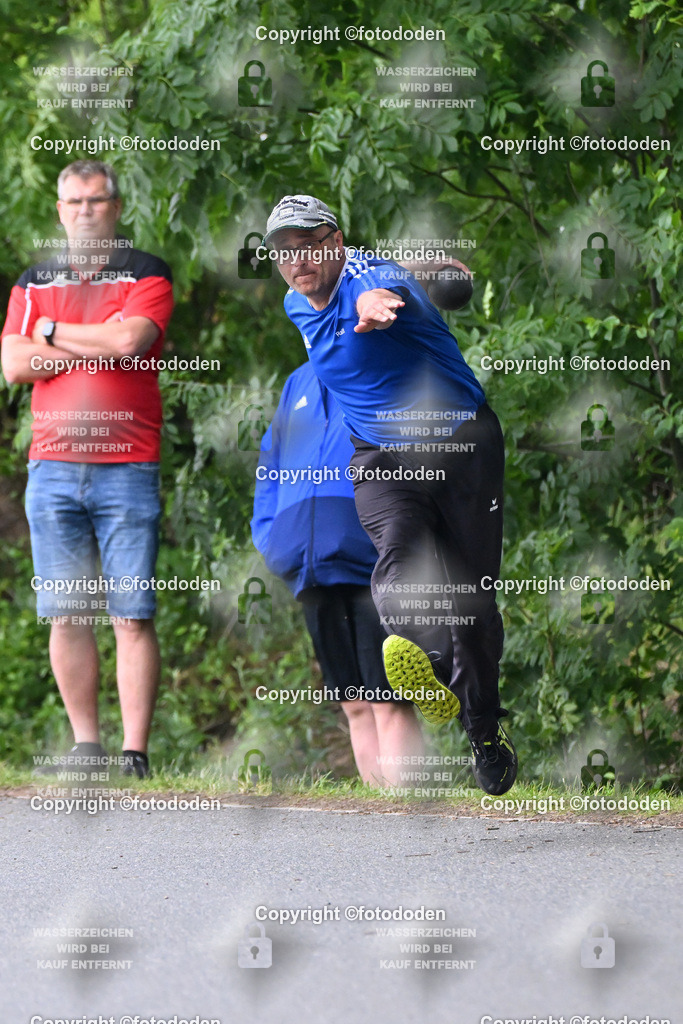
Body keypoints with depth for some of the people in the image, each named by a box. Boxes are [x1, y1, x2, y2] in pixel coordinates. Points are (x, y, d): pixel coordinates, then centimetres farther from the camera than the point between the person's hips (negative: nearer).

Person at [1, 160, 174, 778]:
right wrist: (97, 345, -5)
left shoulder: (147, 275, 6)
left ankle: (135, 753, -7)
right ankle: (85, 746, 9)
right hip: (53, 466, 3)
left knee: (132, 617, -7)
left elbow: (129, 341, -13)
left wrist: (55, 332, -1)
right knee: (67, 615, 2)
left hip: (127, 468, -3)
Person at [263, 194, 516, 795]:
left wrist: (374, 305, -72)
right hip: (381, 457, 4)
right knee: (400, 548, -29)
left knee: (474, 597, 0)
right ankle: (424, 655, -59)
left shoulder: (372, 277, -21)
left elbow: (384, 292, -49)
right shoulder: (298, 308, 3)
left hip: (463, 444, -4)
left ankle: (485, 730, 21)